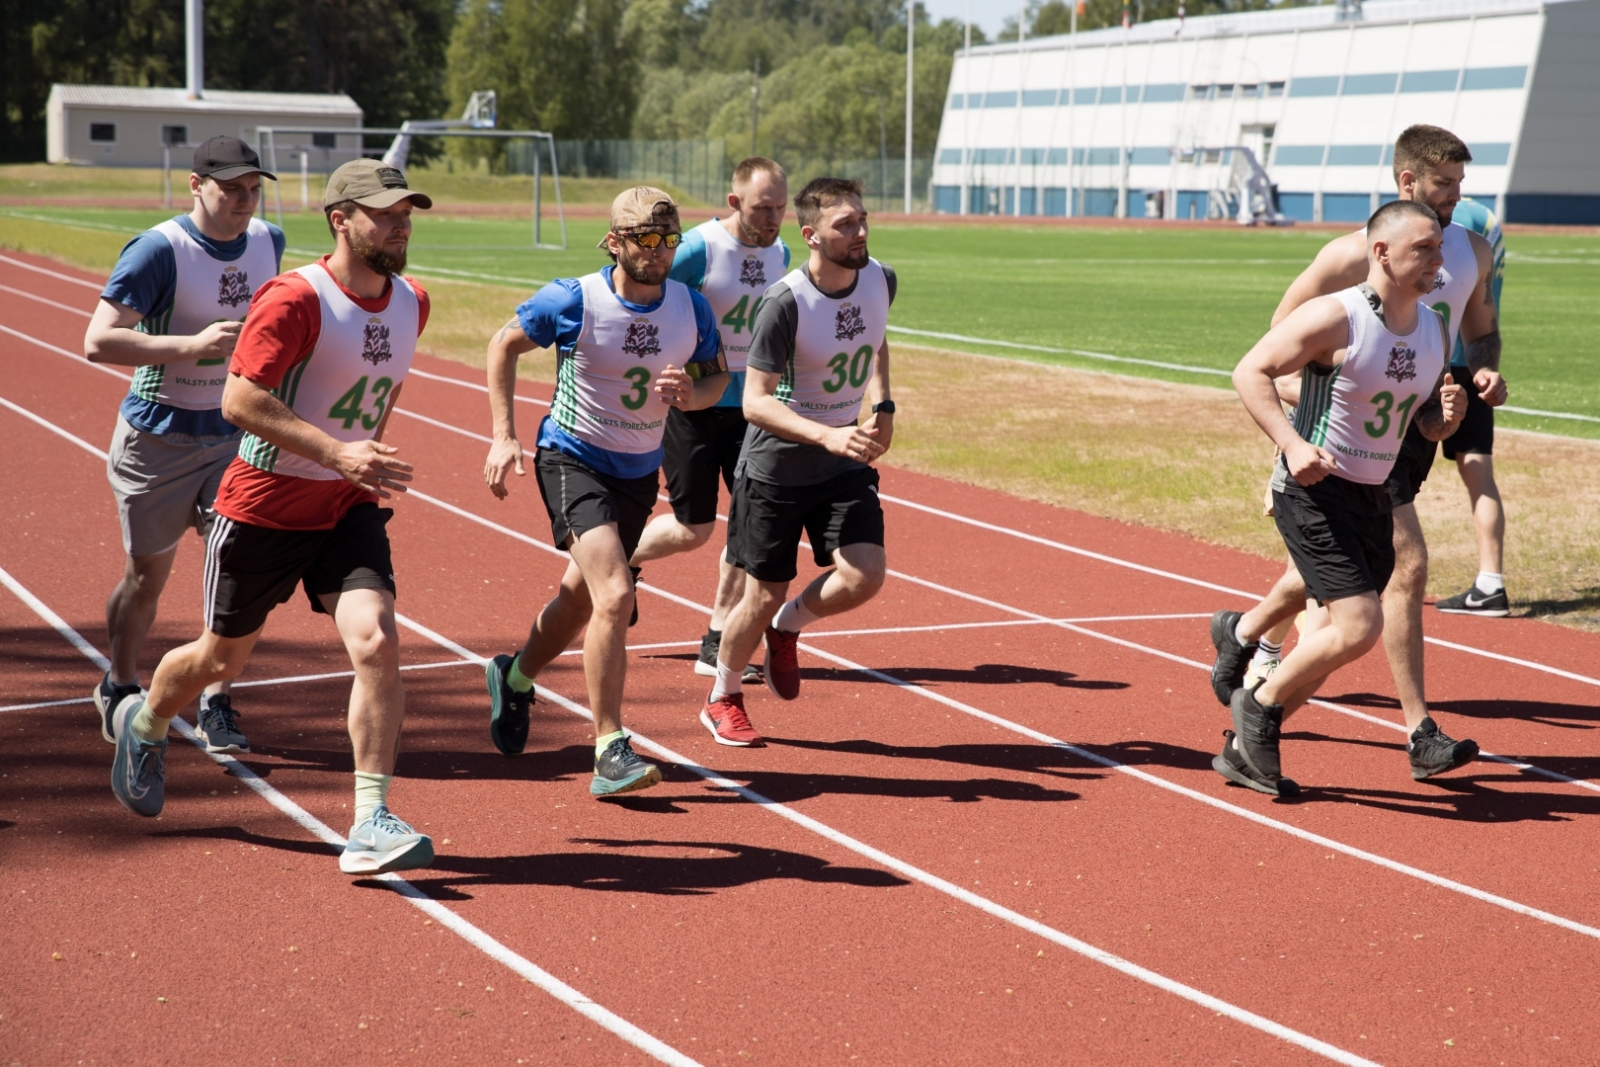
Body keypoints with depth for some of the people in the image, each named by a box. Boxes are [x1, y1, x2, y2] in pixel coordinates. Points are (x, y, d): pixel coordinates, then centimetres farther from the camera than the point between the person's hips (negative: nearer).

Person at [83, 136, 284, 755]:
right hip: (158, 437, -4)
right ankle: (119, 689, 32)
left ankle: (215, 705, 4)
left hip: (234, 434, 4)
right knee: (147, 576, 9)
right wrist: (194, 345, -32)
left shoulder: (269, 242, 1)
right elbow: (99, 341, -25)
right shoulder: (159, 250, -18)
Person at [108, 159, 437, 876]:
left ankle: (372, 823, -15)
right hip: (263, 506, -4)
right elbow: (240, 399, -26)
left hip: (348, 509, 4)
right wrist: (335, 451, -32)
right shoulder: (293, 300, -19)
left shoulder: (411, 304, 3)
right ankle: (144, 724, 47)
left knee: (376, 641, -18)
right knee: (223, 657, 13)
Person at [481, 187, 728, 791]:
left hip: (641, 471, 5)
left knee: (582, 600, 19)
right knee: (614, 595, -23)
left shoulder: (692, 310, -6)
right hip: (573, 460, -5)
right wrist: (504, 437, -7)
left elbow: (717, 377, 9)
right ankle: (610, 752, -18)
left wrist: (691, 394, -16)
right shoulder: (573, 301, -16)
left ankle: (516, 677, 49)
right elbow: (504, 345, -2)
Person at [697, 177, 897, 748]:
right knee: (764, 595, 4)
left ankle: (789, 626, 19)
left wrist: (881, 406, 6)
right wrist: (828, 436, -38)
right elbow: (756, 402, -25)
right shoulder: (785, 303, -24)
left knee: (864, 577, -14)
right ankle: (723, 699, 30)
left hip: (846, 466, 5)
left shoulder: (880, 280, -5)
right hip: (776, 468, -4)